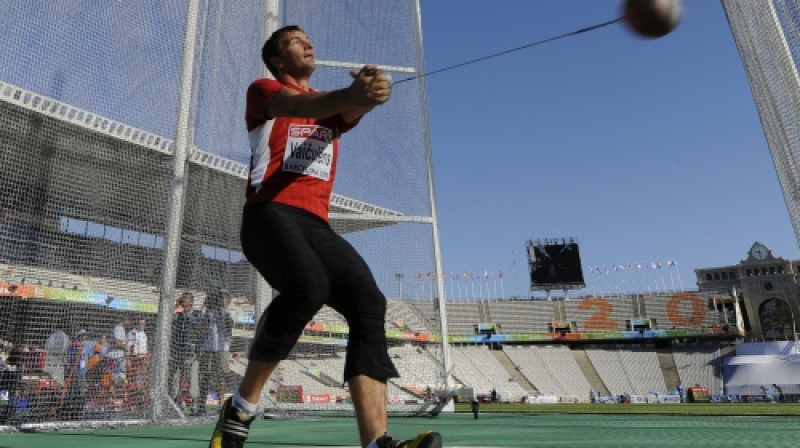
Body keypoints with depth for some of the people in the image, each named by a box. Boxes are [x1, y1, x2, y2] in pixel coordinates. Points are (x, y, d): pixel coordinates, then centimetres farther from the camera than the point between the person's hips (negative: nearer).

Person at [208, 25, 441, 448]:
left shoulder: (332, 103, 27)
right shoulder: (263, 90, 13)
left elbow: (351, 111, 1)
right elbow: (297, 105, -12)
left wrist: (370, 90, -25)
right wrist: (350, 93, -34)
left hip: (316, 224, 5)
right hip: (270, 214, -5)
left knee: (369, 303, -18)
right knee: (307, 286, -33)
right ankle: (240, 408, -11)